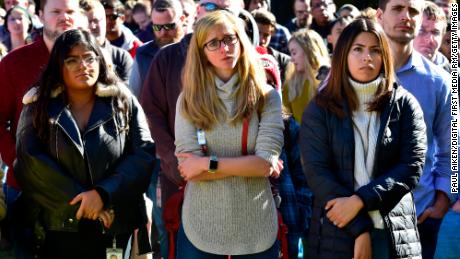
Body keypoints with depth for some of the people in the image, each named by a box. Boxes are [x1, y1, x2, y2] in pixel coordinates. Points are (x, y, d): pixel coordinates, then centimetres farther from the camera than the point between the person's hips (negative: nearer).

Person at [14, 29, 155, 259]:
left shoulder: (124, 102, 5)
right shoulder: (38, 107, 4)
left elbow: (144, 153, -5)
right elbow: (31, 161, -7)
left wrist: (103, 193, -17)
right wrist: (79, 201, -15)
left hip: (118, 229, 1)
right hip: (59, 230, 0)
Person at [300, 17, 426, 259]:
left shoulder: (404, 104, 4)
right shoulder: (320, 108, 2)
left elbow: (412, 167, -4)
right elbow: (317, 171, -6)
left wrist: (359, 201, -16)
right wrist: (359, 228, -14)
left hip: (395, 235, 1)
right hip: (336, 233, -1)